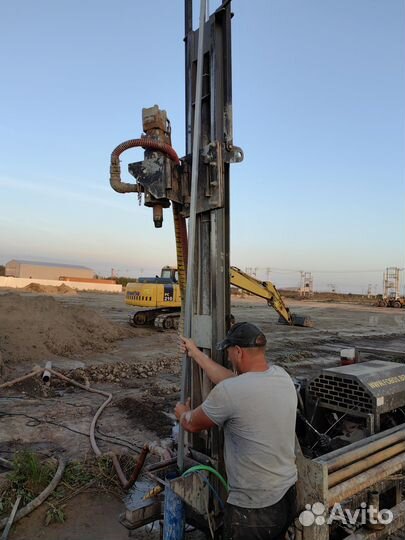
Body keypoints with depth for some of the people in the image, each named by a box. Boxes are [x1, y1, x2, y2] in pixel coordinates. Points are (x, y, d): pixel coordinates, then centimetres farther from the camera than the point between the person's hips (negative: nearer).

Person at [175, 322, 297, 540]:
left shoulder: (228, 392, -26)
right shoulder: (282, 376, -5)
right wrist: (196, 354, 17)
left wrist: (182, 413, 16)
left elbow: (192, 424, -7)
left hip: (254, 509, -6)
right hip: (288, 496, 7)